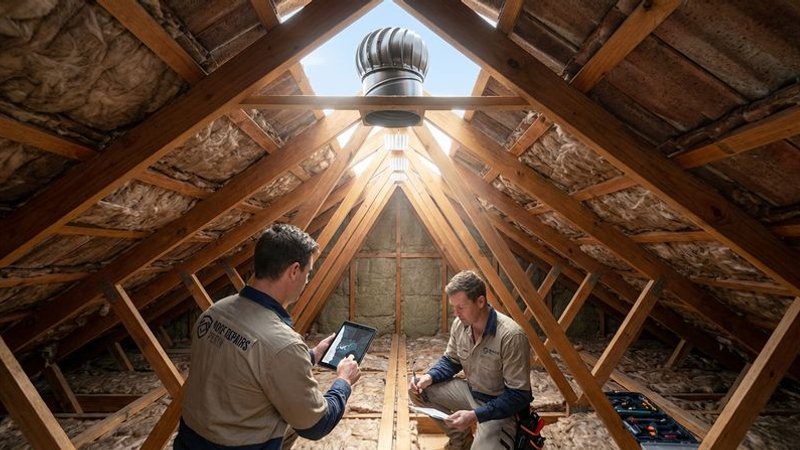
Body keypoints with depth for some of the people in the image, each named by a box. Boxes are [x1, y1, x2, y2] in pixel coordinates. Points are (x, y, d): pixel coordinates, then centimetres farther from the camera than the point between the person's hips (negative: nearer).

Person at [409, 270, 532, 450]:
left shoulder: (511, 336, -30)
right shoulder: (459, 324, -10)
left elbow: (519, 395, -24)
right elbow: (451, 361, 6)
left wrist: (475, 415, -32)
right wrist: (429, 377, -14)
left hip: (501, 405, -6)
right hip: (471, 391, 6)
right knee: (419, 391, -4)